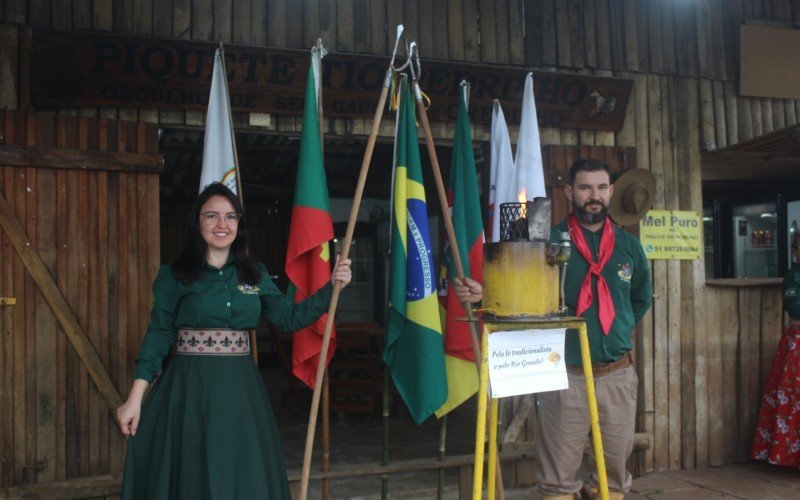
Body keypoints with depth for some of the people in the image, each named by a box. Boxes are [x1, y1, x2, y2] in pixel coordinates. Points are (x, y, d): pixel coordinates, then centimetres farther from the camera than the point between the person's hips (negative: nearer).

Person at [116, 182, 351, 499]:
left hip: (240, 389, 3)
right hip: (188, 388, -3)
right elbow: (158, 336, -4)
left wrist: (332, 287, 2)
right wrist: (135, 398, -11)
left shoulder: (255, 274, 9)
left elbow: (289, 318, 10)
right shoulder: (174, 275, -2)